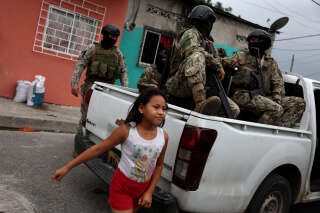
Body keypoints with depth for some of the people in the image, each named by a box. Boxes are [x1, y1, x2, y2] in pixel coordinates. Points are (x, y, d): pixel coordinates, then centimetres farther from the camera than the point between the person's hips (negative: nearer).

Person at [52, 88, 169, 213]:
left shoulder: (163, 136, -12)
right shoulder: (126, 130, -22)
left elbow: (159, 165, 2)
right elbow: (97, 149, -15)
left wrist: (149, 192, -1)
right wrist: (68, 167, -12)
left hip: (143, 189, 5)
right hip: (121, 187, -4)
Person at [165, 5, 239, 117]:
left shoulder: (206, 41, 26)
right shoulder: (191, 33, 2)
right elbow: (193, 51, -18)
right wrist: (218, 66, -12)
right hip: (178, 86, -7)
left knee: (234, 110, -6)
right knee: (197, 56, -35)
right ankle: (201, 104, -45)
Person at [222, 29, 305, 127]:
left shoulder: (271, 62, 25)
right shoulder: (241, 57, 15)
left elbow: (278, 83, 16)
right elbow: (223, 63, 5)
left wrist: (277, 98, -1)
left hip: (264, 98, 6)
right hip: (244, 96, -6)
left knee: (299, 102, -9)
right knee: (276, 109, -30)